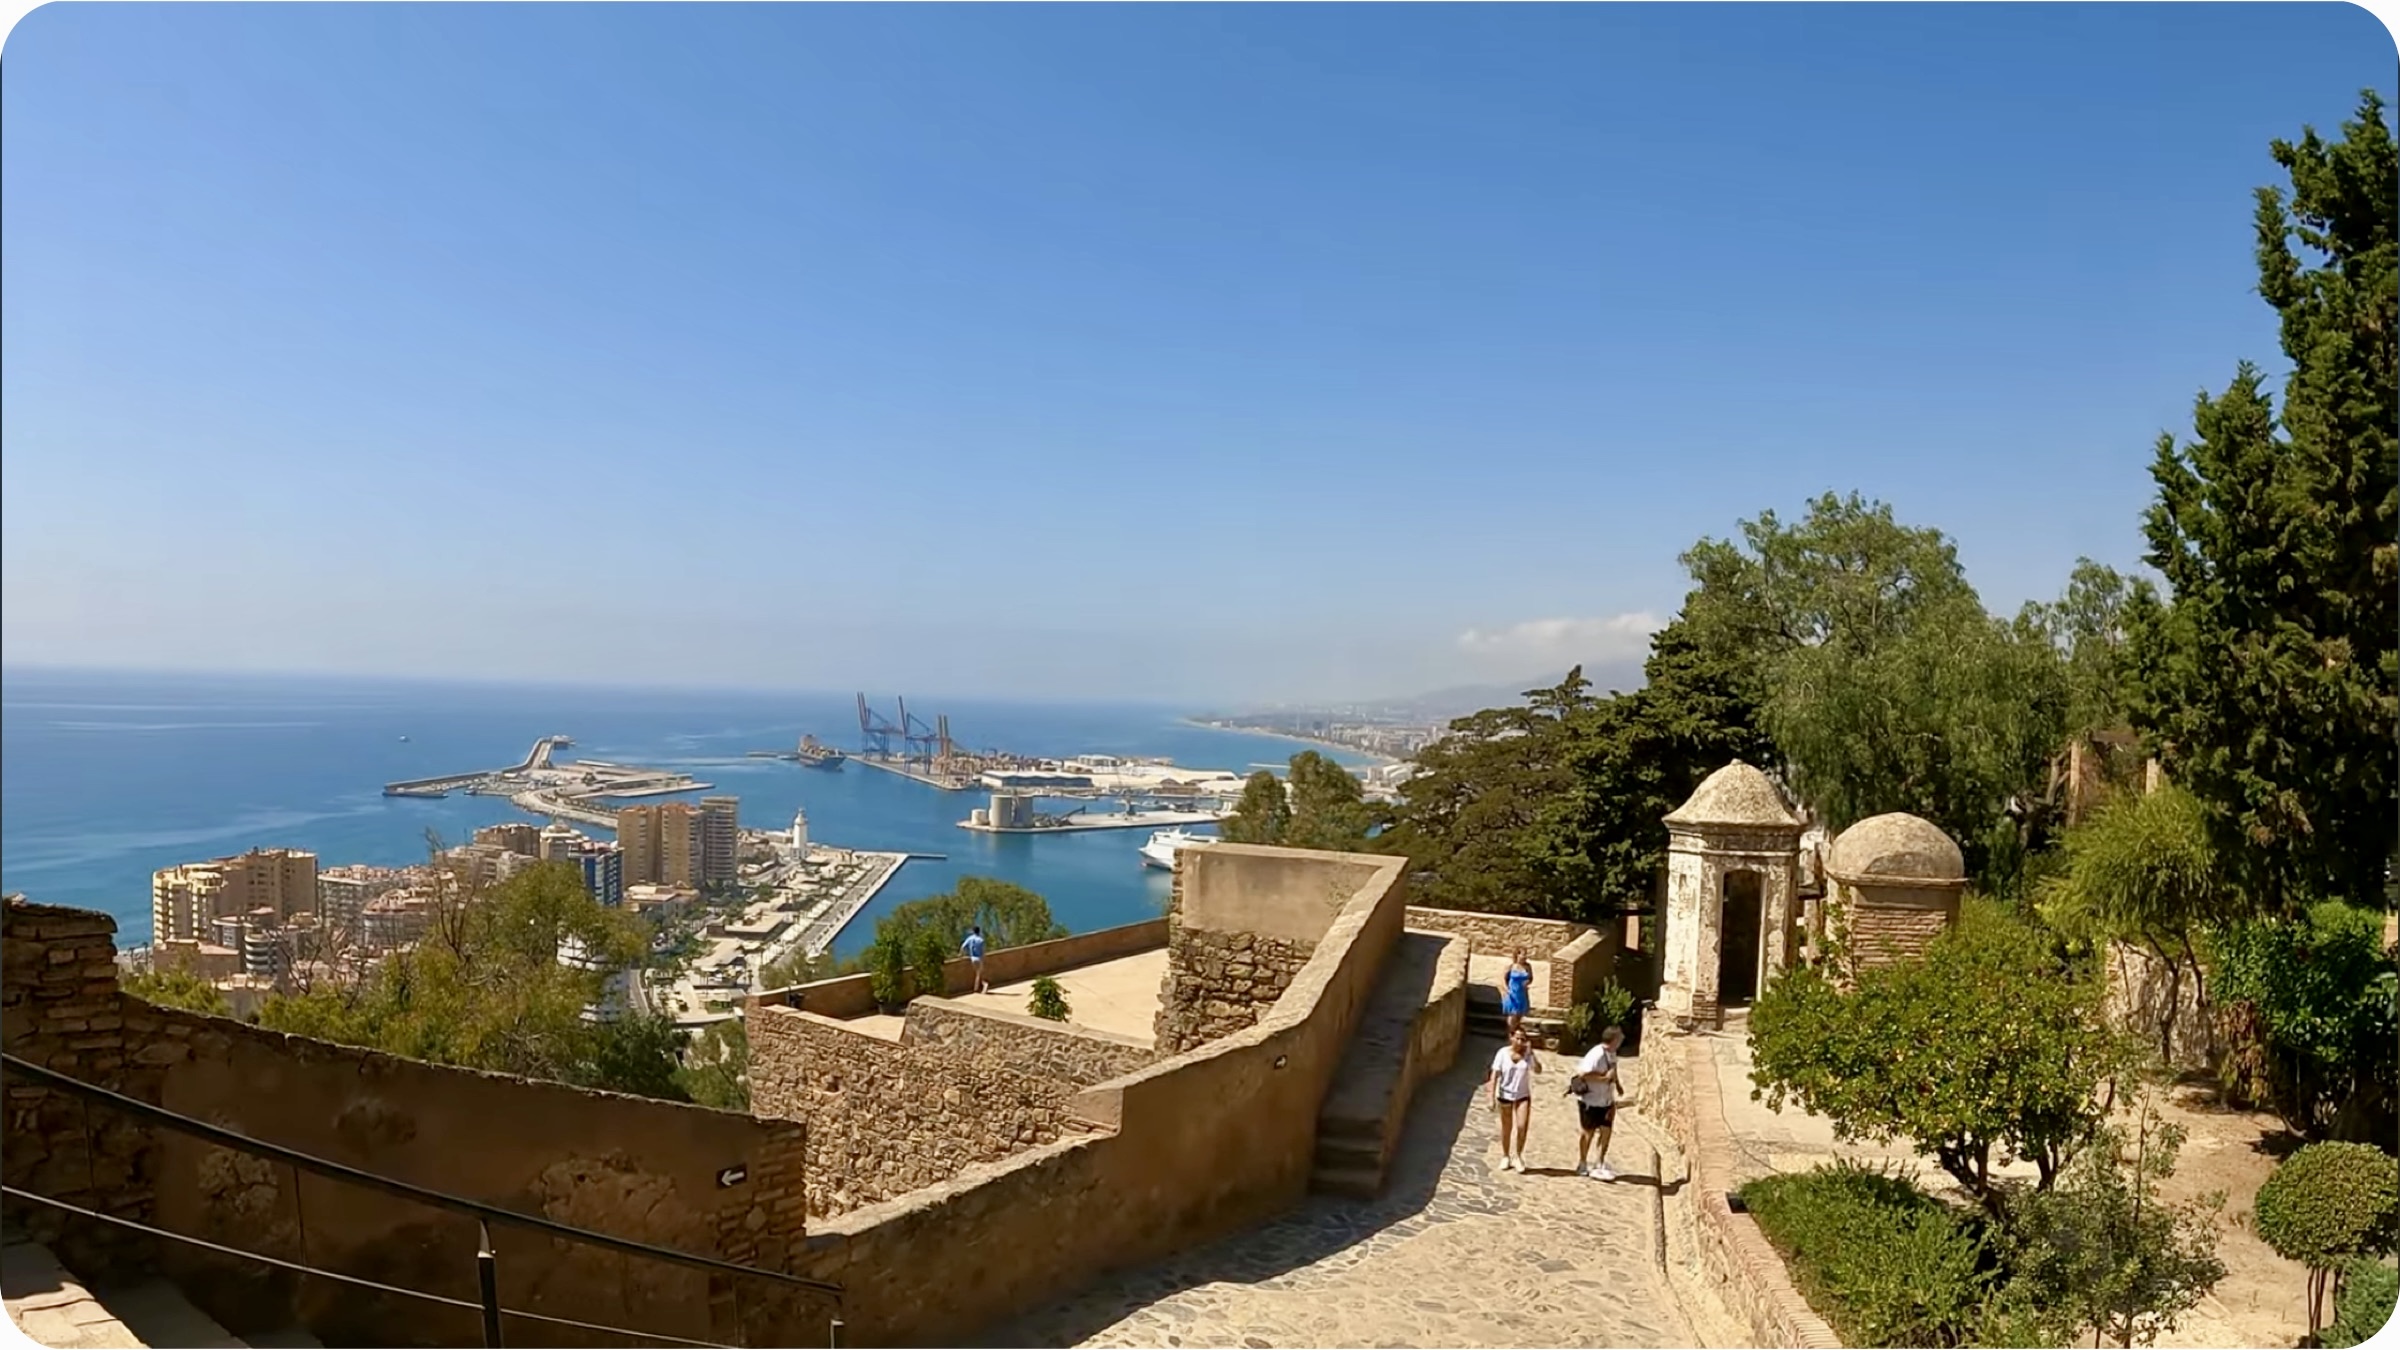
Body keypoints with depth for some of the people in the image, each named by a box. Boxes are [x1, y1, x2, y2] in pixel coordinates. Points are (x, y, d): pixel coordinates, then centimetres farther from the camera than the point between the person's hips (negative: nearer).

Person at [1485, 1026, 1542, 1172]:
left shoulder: (1527, 1053, -6)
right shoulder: (1503, 1053, -11)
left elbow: (1538, 1070, -20)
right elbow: (1495, 1076, -10)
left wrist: (1530, 1053, -27)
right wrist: (1492, 1098, -13)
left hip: (1523, 1096, 1)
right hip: (1505, 1095, -1)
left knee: (1521, 1127, -8)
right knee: (1506, 1128, 11)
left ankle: (1518, 1156, 11)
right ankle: (1505, 1157, 29)